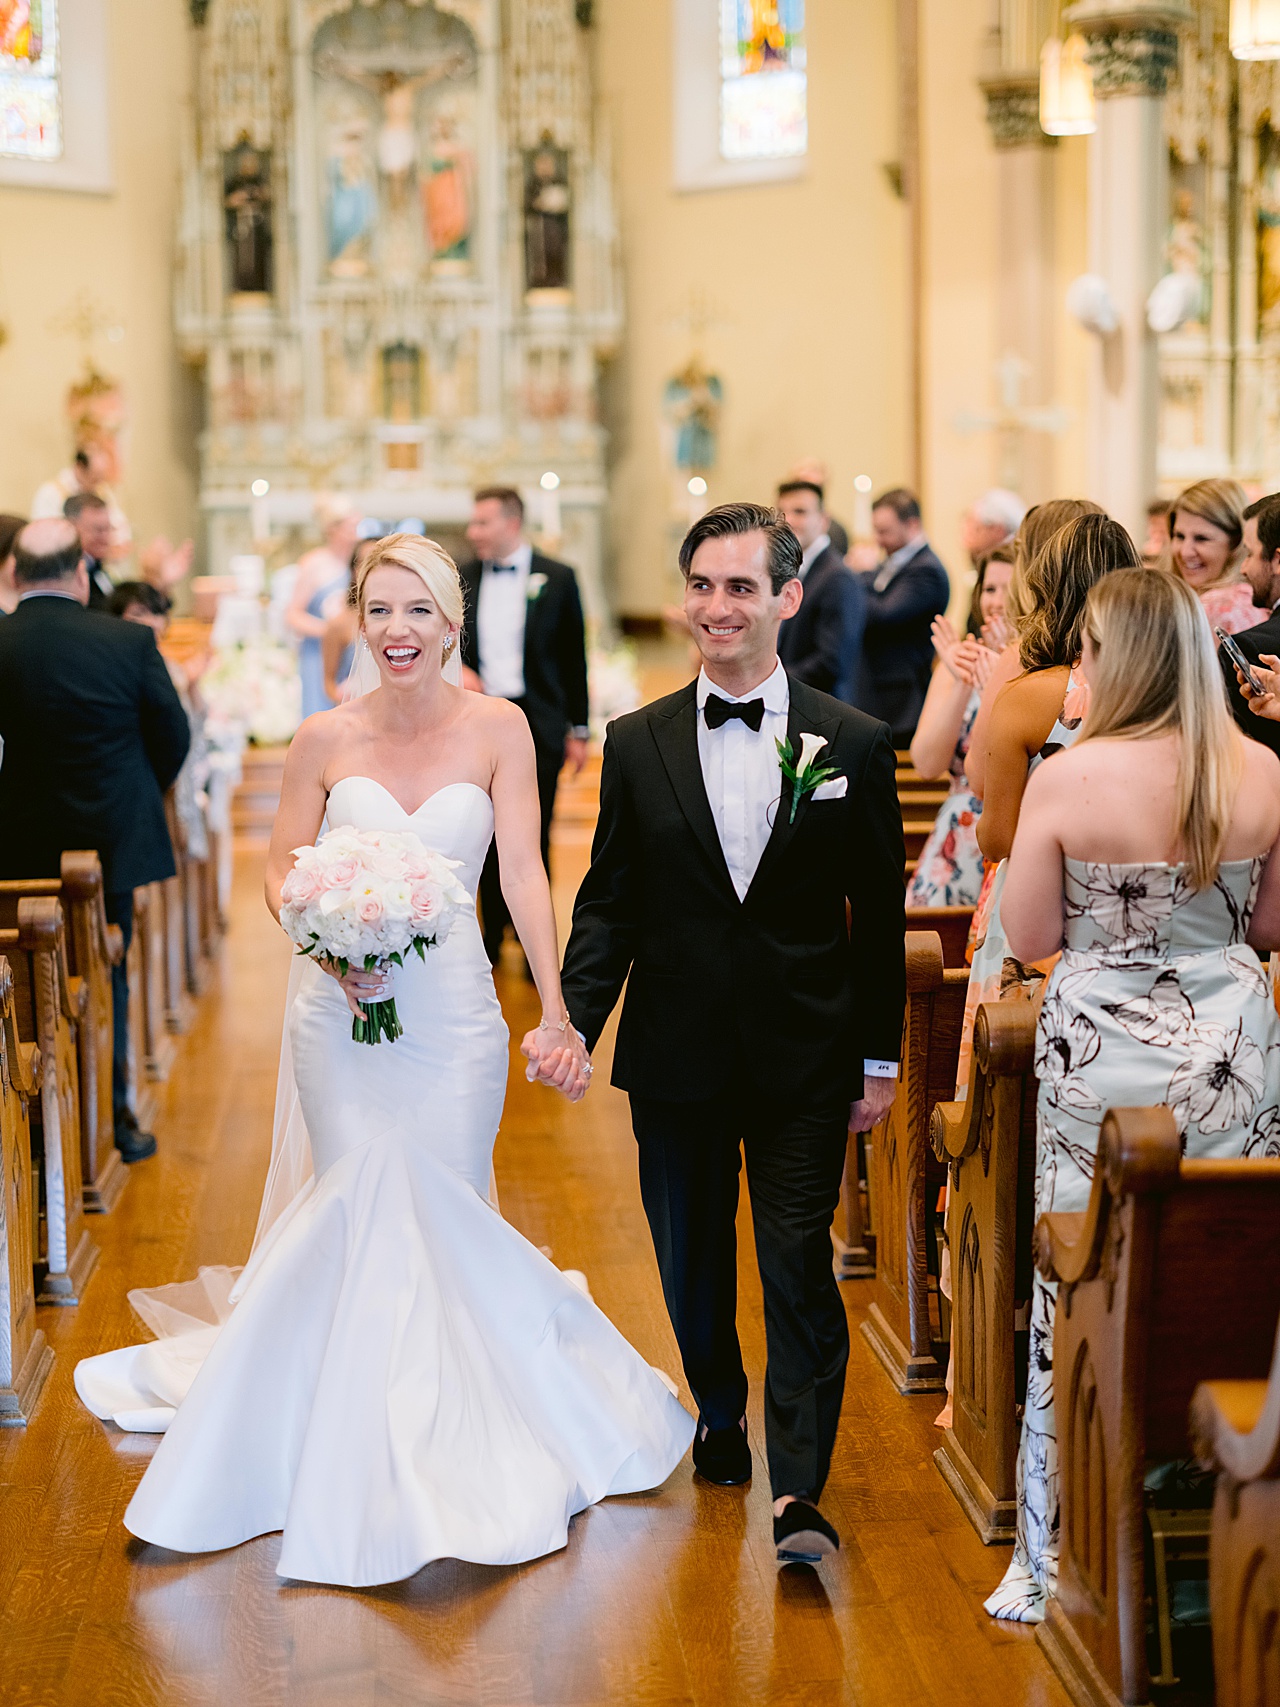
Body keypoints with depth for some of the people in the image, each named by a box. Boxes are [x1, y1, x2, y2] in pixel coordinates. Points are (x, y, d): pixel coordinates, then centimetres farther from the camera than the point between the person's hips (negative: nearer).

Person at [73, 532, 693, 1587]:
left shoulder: (497, 729, -4)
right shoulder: (326, 739, -1)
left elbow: (525, 872, -11)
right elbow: (282, 868, 6)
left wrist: (556, 1013, -21)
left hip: (455, 1006, 0)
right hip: (340, 1006, 1)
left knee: (439, 1212, 6)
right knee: (360, 1208, 2)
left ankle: (456, 1427, 30)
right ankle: (364, 1444, 21)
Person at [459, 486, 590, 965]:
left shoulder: (556, 579, 0)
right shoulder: (461, 579, 6)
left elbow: (574, 656, 3)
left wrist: (579, 728, 2)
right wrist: (456, 670, -8)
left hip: (538, 723, -2)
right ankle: (493, 931, 20)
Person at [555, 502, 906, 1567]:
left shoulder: (854, 745, -1)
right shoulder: (638, 745, 2)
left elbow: (878, 915, 2)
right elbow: (608, 905, 4)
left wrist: (881, 1058, 2)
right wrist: (572, 1022, -10)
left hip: (805, 1058, -2)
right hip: (676, 1052, 2)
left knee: (800, 1267, -5)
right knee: (692, 1264, 15)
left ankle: (799, 1492, -2)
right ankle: (720, 1418, 38)